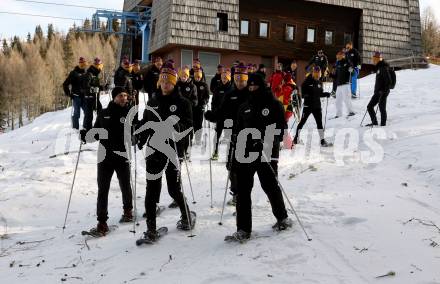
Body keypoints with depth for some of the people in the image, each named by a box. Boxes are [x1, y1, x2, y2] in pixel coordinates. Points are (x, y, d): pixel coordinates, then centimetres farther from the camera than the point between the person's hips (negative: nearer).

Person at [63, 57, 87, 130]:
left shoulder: (86, 73, 13)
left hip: (84, 96, 5)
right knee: (76, 113, -3)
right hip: (76, 96, -5)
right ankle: (75, 128, 5)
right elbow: (65, 84, -2)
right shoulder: (73, 73, -2)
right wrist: (68, 93, -8)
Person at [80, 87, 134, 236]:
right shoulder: (104, 114, 7)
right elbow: (96, 132, 13)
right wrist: (85, 136, -5)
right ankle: (102, 222, 0)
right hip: (105, 157, 1)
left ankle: (128, 210, 40)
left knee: (125, 186, 14)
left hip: (122, 157, -1)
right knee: (102, 190, -3)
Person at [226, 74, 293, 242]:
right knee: (242, 189, -2)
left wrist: (267, 142, -20)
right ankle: (243, 230, 1)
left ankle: (283, 218, 31)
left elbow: (281, 129, -6)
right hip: (246, 152, 5)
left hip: (266, 153, -5)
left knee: (270, 186, 6)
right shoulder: (245, 107, 15)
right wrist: (236, 155, 13)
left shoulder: (274, 105, -1)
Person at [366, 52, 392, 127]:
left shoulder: (384, 68, -15)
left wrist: (385, 91, -23)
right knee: (370, 106, 11)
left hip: (382, 92, -10)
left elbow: (388, 80, -20)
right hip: (377, 92, 10)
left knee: (382, 108, -5)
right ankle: (374, 122, 19)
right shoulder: (379, 67, 15)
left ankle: (383, 124, 3)